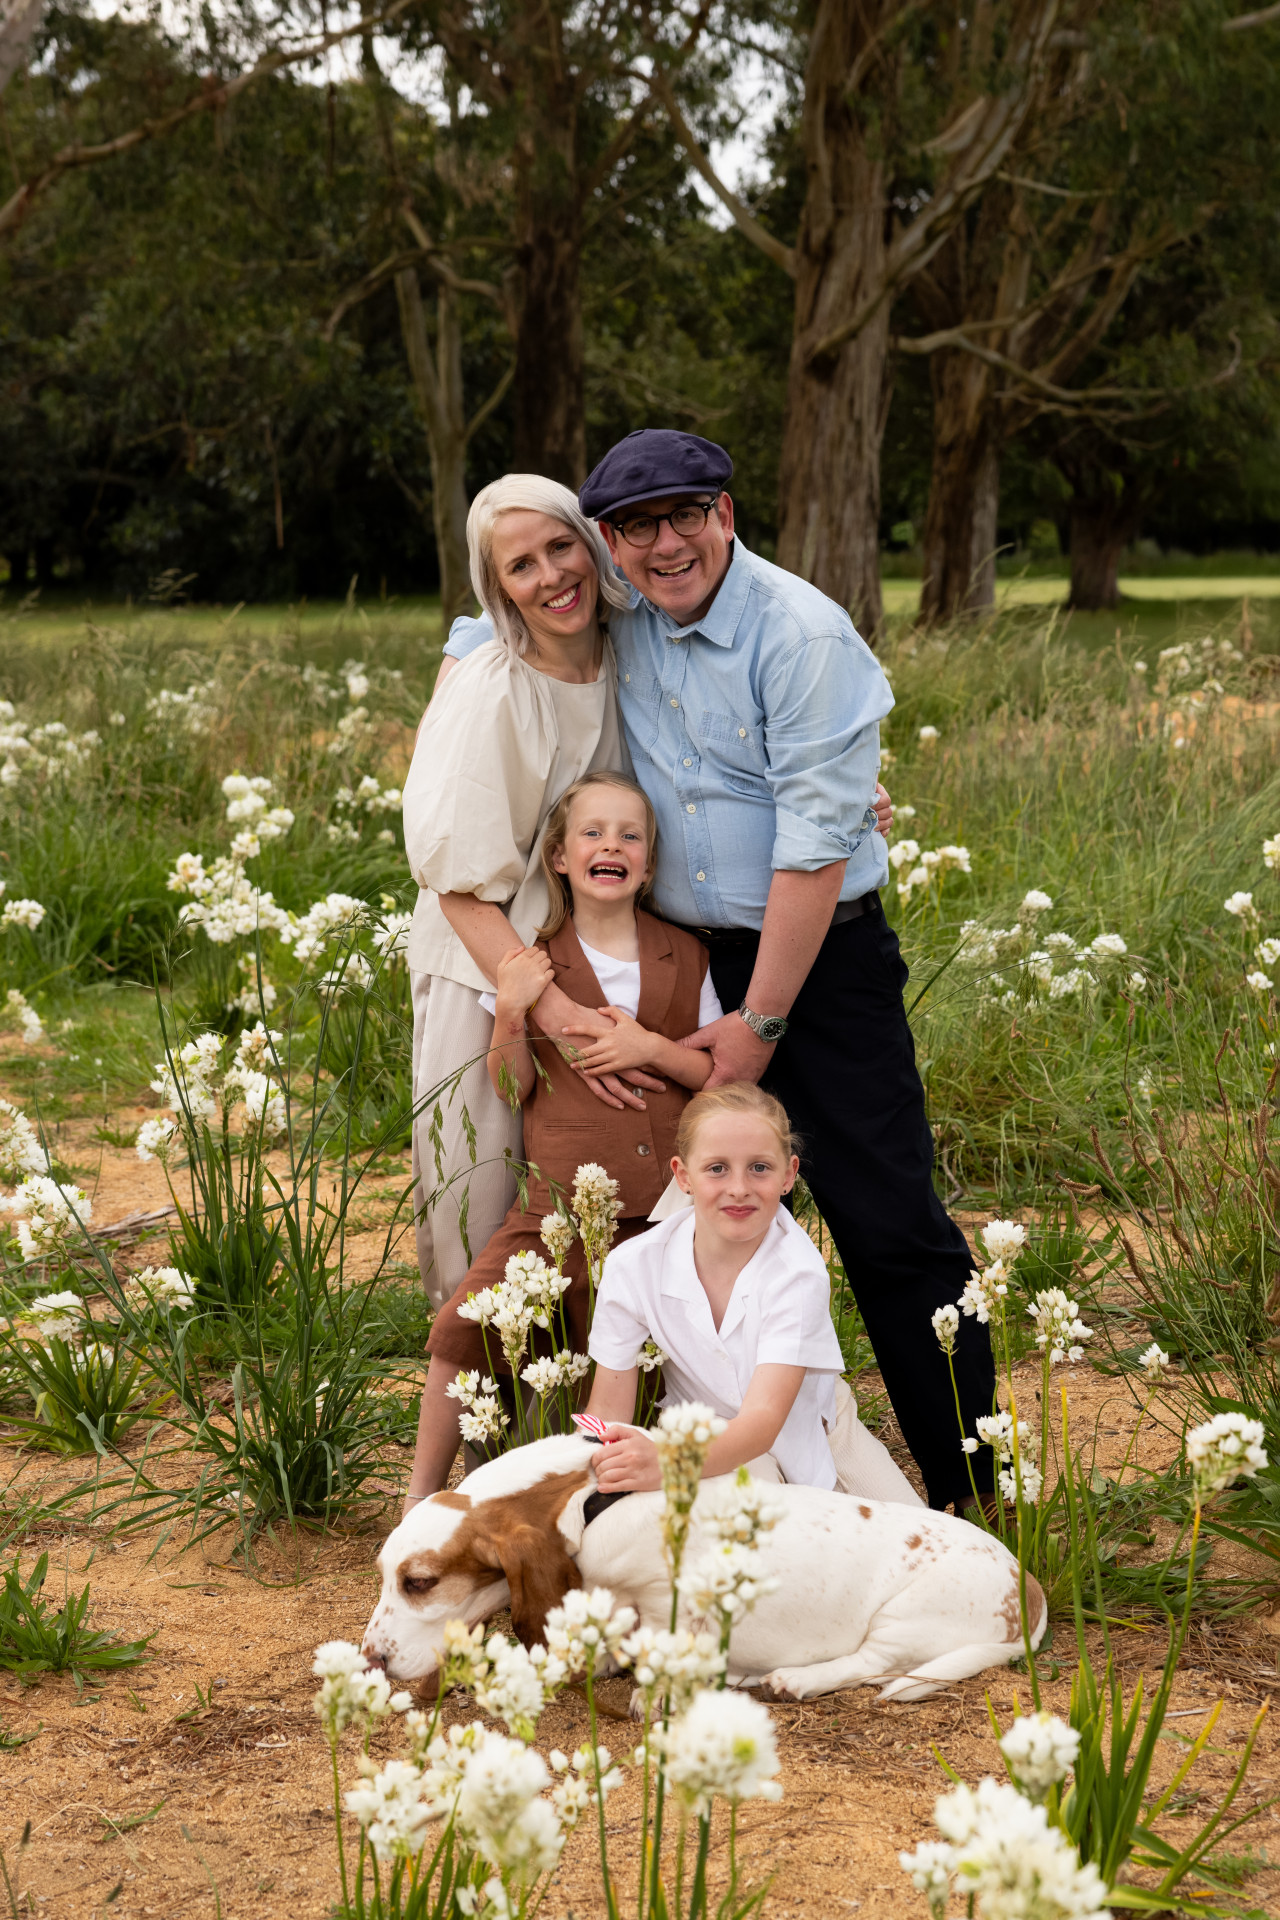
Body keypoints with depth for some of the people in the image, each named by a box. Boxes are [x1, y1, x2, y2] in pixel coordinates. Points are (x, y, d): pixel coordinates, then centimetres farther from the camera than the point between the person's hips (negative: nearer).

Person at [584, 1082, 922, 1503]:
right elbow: (607, 1415, -14)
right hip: (706, 1440, -1)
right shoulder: (633, 1267, -20)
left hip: (808, 1426, 1)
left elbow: (763, 1417, -37)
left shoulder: (799, 1272, -27)